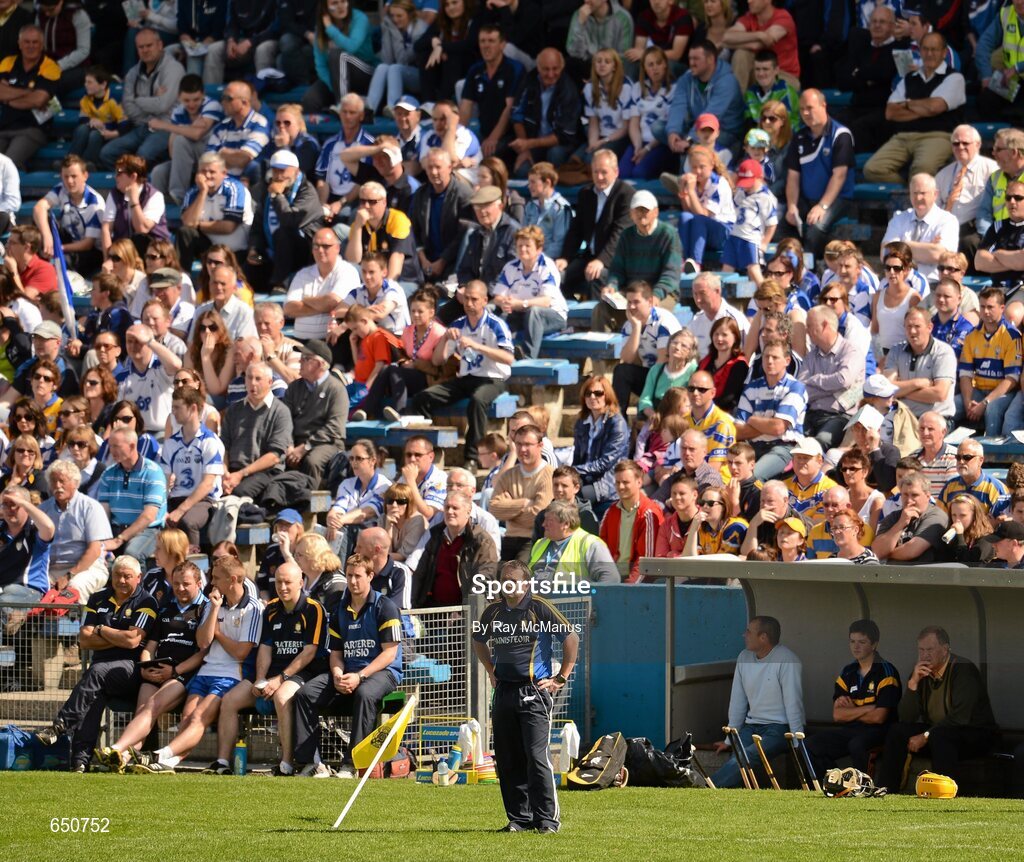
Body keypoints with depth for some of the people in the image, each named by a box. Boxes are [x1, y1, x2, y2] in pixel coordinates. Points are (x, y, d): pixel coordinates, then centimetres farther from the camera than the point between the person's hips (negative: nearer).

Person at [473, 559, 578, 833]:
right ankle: (519, 818, 13)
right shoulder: (493, 611, 11)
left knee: (536, 756, -12)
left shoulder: (539, 608, -5)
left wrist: (561, 678, -2)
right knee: (507, 759, 5)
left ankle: (547, 818, -7)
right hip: (504, 692, 6)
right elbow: (479, 641, 30)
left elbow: (571, 637, -2)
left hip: (535, 691, -6)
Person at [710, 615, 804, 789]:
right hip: (751, 727, 6)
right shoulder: (744, 658, 9)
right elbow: (737, 701, 12)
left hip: (778, 729, -6)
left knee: (745, 757, -31)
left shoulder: (786, 660, -12)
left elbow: (793, 703, -15)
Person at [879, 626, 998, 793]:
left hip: (977, 735, -7)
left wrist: (925, 736, -22)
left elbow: (960, 717, -23)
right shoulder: (921, 673, 3)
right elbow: (906, 718, -2)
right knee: (896, 731, -13)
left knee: (939, 736, -36)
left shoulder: (964, 669, -15)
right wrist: (913, 683, -15)